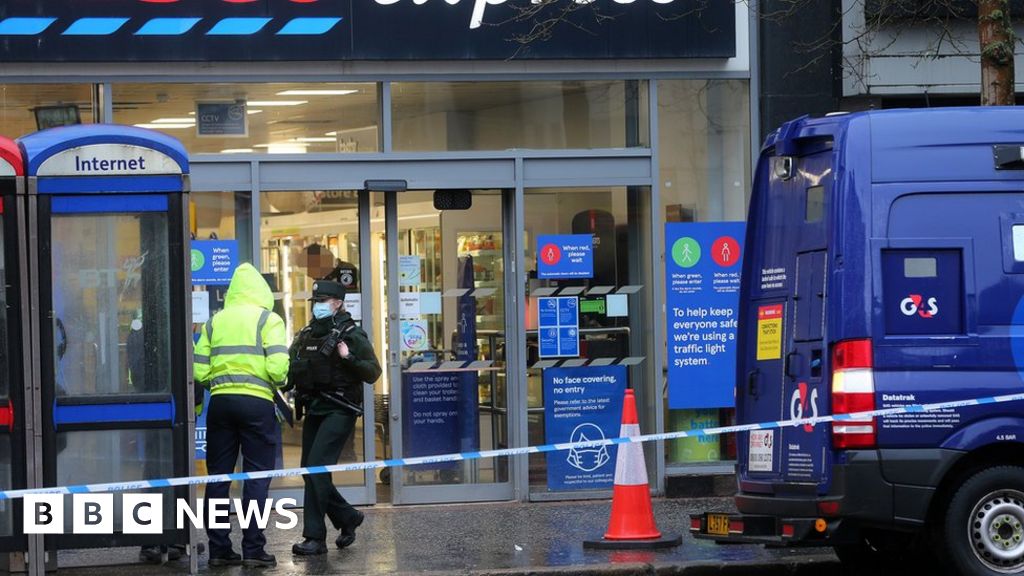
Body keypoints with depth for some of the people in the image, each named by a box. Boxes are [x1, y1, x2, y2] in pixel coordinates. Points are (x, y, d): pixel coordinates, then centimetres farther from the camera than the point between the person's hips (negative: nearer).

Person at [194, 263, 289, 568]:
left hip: (220, 402, 4)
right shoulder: (268, 320, -2)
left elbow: (199, 371, 3)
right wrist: (278, 383, 9)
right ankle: (252, 549, -3)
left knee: (218, 475, 9)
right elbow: (278, 368, -12)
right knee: (256, 476, 1)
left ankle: (219, 548, 8)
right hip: (257, 403, -4)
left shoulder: (214, 322, 10)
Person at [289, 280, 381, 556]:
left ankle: (315, 537, -14)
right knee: (310, 471, 9)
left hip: (339, 411, -8)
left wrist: (349, 358, -23)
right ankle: (348, 517, 29)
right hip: (314, 410, 8)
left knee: (316, 467, -16)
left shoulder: (351, 334, -6)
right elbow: (290, 370, 22)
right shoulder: (307, 334, 13)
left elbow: (373, 373, -10)